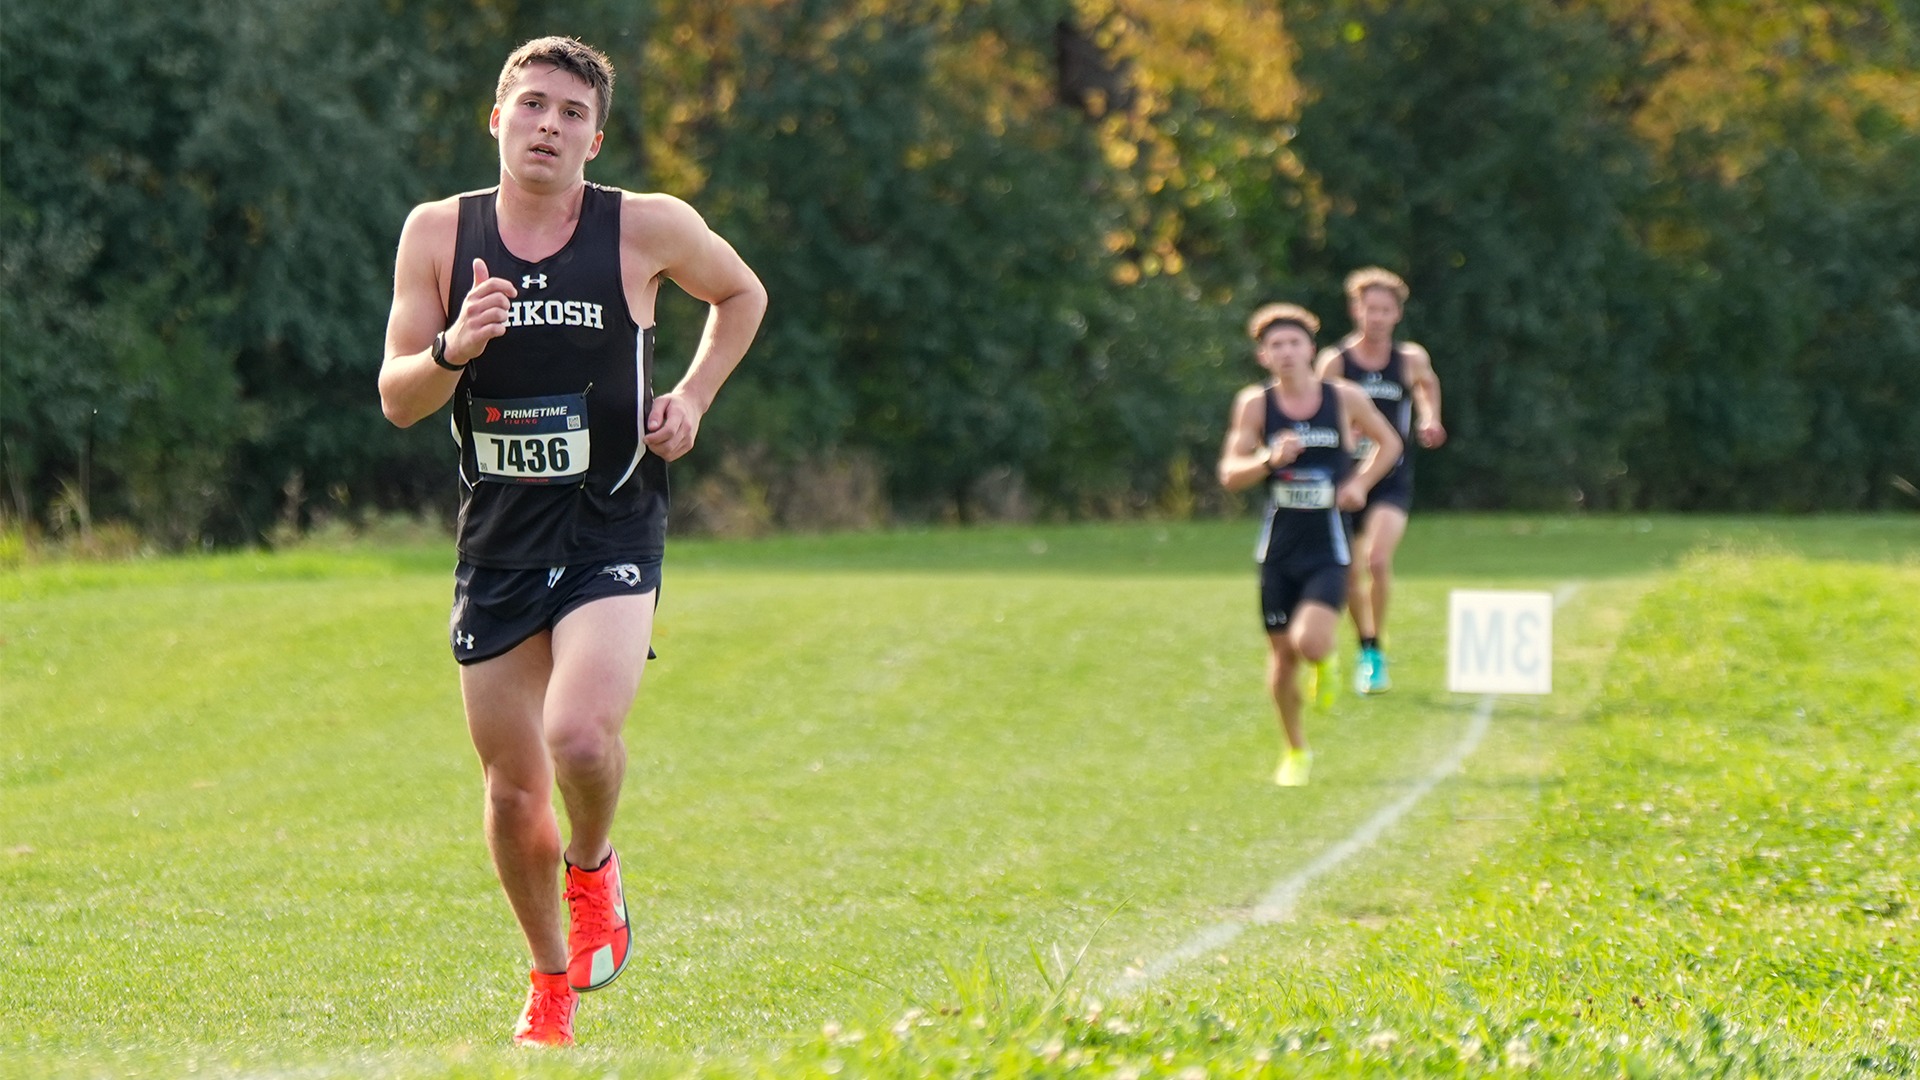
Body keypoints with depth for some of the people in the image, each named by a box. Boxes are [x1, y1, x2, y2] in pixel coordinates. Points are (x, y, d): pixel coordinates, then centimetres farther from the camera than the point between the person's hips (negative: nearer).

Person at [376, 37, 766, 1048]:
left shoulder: (647, 227, -4)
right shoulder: (438, 232, 0)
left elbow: (741, 294, 17)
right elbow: (397, 398, 1)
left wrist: (691, 398, 3)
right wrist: (454, 349, -20)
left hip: (611, 531, -2)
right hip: (497, 537, 3)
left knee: (581, 737, -25)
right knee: (512, 789, 6)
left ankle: (593, 869, 9)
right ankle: (550, 982, 30)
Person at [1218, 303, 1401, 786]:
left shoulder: (1345, 398, -2)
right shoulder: (1254, 404, -2)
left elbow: (1389, 442, 15)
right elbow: (1230, 474, -4)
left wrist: (1360, 483, -1)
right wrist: (1269, 459, -23)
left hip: (1328, 550, -1)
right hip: (1277, 550, 1)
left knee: (1311, 644, -21)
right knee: (1281, 656, 6)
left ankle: (1325, 664, 18)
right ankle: (1295, 752, 28)